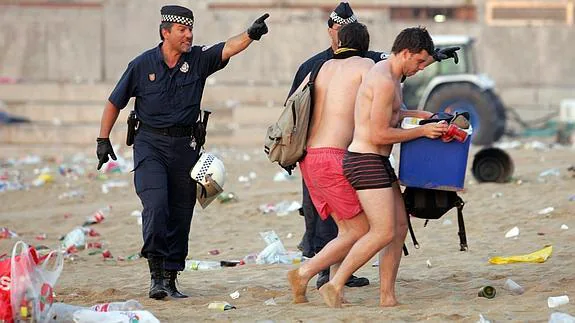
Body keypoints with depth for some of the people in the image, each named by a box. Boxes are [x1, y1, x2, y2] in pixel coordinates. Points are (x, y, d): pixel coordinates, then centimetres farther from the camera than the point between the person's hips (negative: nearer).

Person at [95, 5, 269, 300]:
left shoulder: (198, 60, 1)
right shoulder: (142, 65, -3)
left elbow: (228, 48, -16)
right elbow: (115, 103, 7)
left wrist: (250, 35, -35)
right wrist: (103, 140, 6)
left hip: (185, 145, 3)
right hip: (150, 144, -3)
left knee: (180, 215, 5)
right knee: (156, 205, -19)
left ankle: (170, 279, 15)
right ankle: (156, 274, -13)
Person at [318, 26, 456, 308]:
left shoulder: (389, 76, 15)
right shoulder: (385, 82, -18)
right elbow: (379, 135, -19)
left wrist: (422, 115, 20)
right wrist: (423, 131, -12)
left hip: (379, 163, 11)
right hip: (365, 162, -11)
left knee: (400, 227, 9)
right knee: (384, 232, -14)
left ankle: (387, 297, 10)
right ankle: (334, 286, -8)